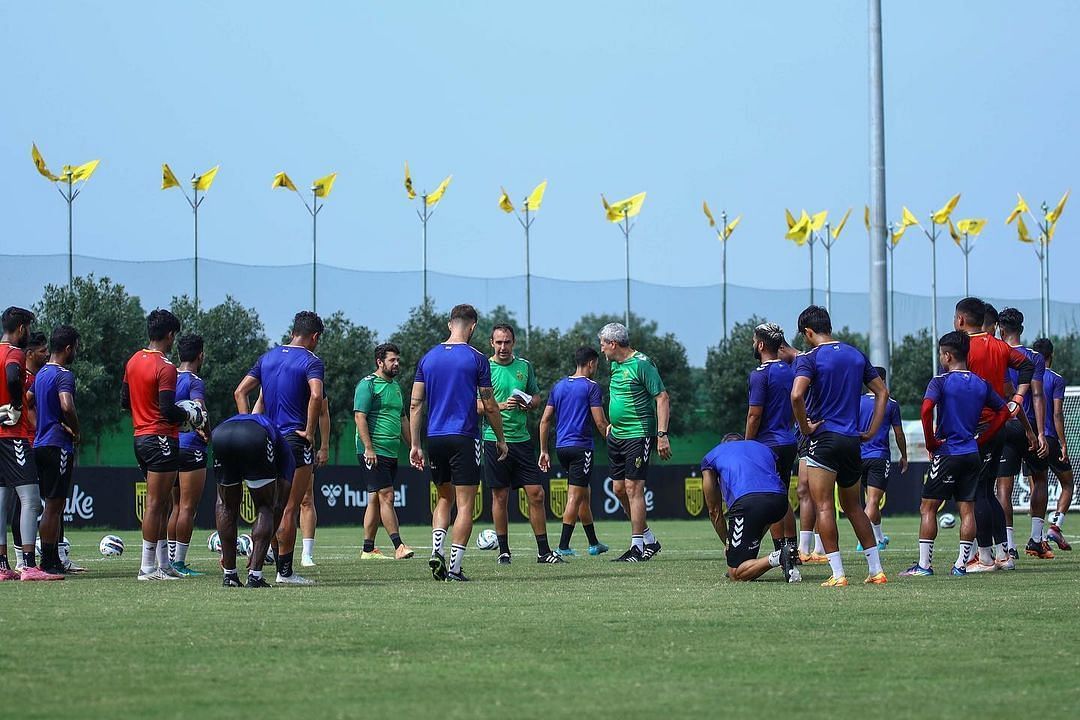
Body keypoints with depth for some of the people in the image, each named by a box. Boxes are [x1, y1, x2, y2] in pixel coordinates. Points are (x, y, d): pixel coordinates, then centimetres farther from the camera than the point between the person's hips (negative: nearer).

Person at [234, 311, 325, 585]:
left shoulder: (268, 357, 13)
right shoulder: (310, 361, -8)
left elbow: (240, 392, 10)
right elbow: (316, 396, -25)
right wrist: (309, 432, -15)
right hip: (295, 440, -6)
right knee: (290, 508, -2)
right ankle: (285, 571, -1)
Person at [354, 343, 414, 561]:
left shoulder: (395, 386, 19)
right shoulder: (368, 384, -7)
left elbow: (403, 420, 25)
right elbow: (359, 417, -14)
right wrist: (368, 448, -20)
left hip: (391, 452, 8)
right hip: (374, 452, -8)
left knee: (375, 499, 9)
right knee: (386, 497, -12)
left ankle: (368, 549, 11)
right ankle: (398, 547, -16)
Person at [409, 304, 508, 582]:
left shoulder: (428, 358, 7)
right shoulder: (476, 358, -5)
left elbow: (415, 405, 6)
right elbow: (489, 405, -2)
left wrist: (415, 445, 11)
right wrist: (501, 439, 11)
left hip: (435, 438, 4)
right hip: (464, 439, -4)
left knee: (444, 498, 19)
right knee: (465, 504, 0)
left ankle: (436, 550, -1)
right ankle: (455, 567, -5)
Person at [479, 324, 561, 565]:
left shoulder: (525, 366, 11)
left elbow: (536, 396, 20)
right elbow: (476, 406, -5)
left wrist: (530, 403, -3)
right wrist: (501, 405, -20)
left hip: (521, 439, 3)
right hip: (494, 439, -3)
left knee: (536, 494, -1)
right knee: (500, 497, 2)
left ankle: (544, 551, 4)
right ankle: (503, 551, 11)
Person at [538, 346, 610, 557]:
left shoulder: (558, 386, 13)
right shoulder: (591, 387, -7)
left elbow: (545, 420, 13)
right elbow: (600, 423, -11)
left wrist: (544, 450, 17)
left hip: (561, 447, 7)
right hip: (581, 447, -7)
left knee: (585, 493, 18)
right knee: (576, 496, -6)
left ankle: (594, 543, 24)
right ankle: (563, 546, -11)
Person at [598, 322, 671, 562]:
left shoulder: (641, 364, -14)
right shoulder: (615, 365, 13)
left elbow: (662, 398, -16)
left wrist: (662, 434, -21)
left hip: (638, 435, -9)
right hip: (616, 435, 9)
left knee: (633, 487, -11)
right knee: (619, 488, 10)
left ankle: (637, 547, -7)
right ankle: (649, 539, 21)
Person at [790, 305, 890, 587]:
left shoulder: (809, 358, -8)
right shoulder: (856, 355, 12)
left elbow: (796, 395, -24)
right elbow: (882, 392, 15)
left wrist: (804, 426, -11)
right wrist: (872, 431, 15)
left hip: (823, 438, -6)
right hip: (853, 440, 6)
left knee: (824, 507, -4)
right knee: (853, 507, 17)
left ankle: (838, 574, -11)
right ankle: (876, 570, 15)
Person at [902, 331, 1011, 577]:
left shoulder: (940, 382, -9)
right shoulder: (981, 384, 8)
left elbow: (926, 409, -24)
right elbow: (1003, 411, 14)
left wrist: (931, 442, -13)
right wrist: (981, 439, 14)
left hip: (946, 453, -5)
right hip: (972, 453, 5)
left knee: (928, 508, 1)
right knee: (967, 509, 7)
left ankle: (924, 564, -2)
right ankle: (961, 564, 5)